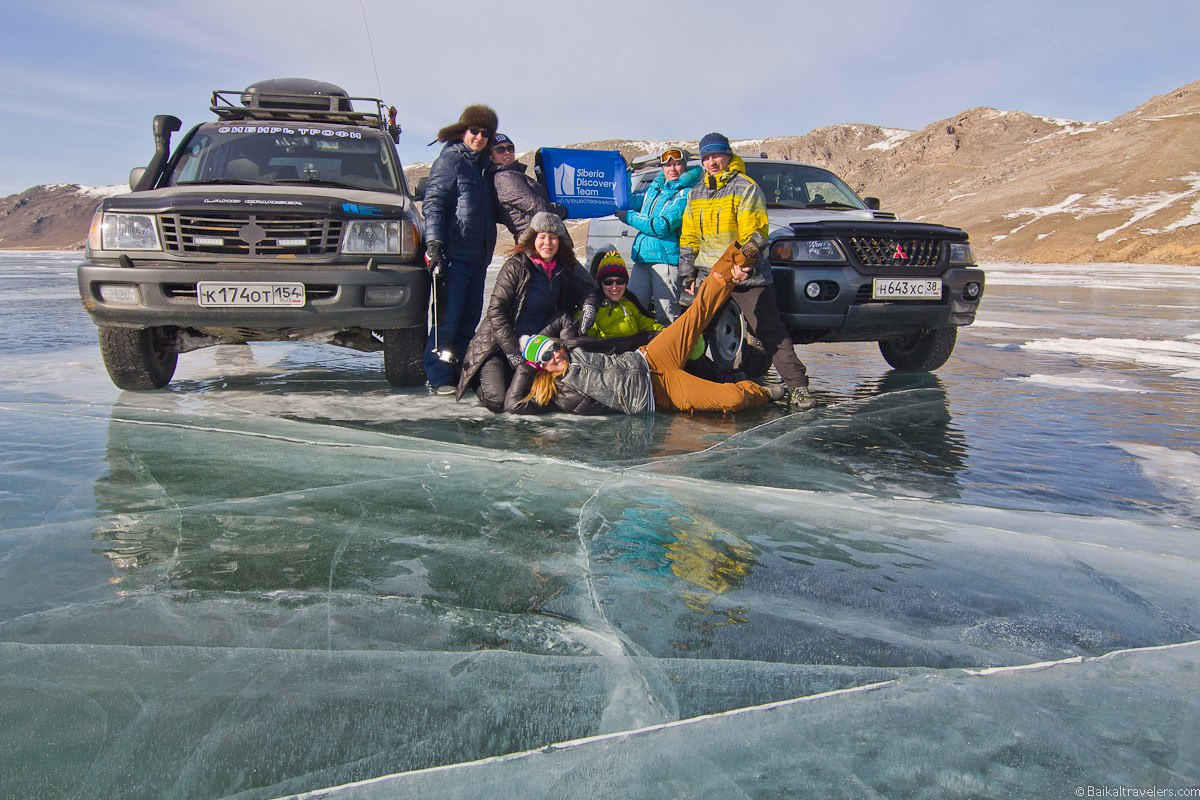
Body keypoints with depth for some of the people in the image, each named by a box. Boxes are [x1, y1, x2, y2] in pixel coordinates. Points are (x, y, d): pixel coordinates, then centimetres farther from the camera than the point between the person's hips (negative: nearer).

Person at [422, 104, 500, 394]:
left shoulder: (483, 166, 22)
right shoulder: (449, 161, -1)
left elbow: (493, 210, 33)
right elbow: (433, 205, -10)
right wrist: (433, 244, -20)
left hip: (478, 257, 8)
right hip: (453, 255, -7)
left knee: (470, 319, 8)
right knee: (448, 318, -8)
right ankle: (439, 377, -4)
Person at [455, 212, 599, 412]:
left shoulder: (564, 269, 1)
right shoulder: (516, 266, -14)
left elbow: (590, 290, 14)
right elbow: (496, 311, -16)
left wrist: (589, 306, -11)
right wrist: (512, 351, -20)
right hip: (498, 343, -4)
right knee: (496, 401, -19)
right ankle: (477, 376, 16)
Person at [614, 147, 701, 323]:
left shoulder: (685, 194, -5)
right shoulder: (654, 188, 18)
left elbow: (662, 227, -15)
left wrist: (629, 217, -6)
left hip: (667, 257, -8)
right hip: (642, 257, 8)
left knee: (666, 318, -9)